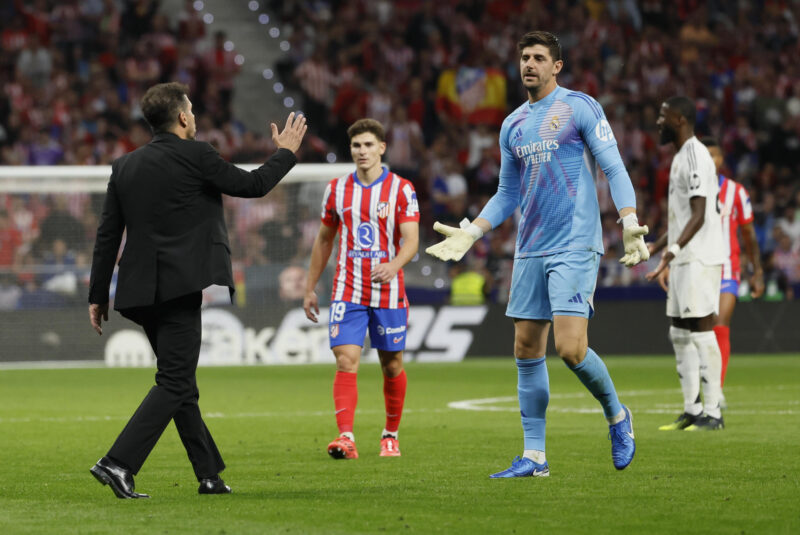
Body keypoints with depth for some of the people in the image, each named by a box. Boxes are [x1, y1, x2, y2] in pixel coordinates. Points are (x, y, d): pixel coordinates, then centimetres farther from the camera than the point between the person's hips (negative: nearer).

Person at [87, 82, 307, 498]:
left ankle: (210, 475, 19)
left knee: (179, 383, 14)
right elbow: (252, 185, 2)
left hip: (141, 291, 8)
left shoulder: (125, 165, 11)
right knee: (175, 382, -6)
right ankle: (117, 464, -19)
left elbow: (107, 234, 12)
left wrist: (98, 295, 16)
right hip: (180, 288, -7)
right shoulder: (194, 155, -7)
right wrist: (286, 153, 19)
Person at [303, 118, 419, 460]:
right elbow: (324, 240, 16)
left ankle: (391, 435, 25)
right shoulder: (337, 189, 7)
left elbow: (411, 241, -9)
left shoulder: (401, 190, -2)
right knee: (346, 362, -13)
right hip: (347, 291, 1)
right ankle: (346, 438, -21)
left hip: (388, 293, -1)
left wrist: (392, 267, -30)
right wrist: (310, 287, 15)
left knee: (392, 366, 8)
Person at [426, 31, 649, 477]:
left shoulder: (580, 107, -2)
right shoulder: (513, 125, 16)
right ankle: (534, 457, 9)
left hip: (576, 246, -7)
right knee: (527, 351, 3)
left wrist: (630, 223, -19)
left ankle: (617, 416, 11)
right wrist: (470, 233, 13)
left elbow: (615, 169, -6)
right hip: (530, 251, 7)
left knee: (570, 348, -16)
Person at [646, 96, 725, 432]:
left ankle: (712, 413, -8)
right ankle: (692, 410, 16)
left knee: (701, 332, -9)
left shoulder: (696, 156, -14)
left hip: (700, 259, -10)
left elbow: (698, 215, -22)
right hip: (682, 261, 10)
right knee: (680, 334, 11)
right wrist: (656, 247, 33)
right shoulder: (680, 156, 18)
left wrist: (673, 250, -33)